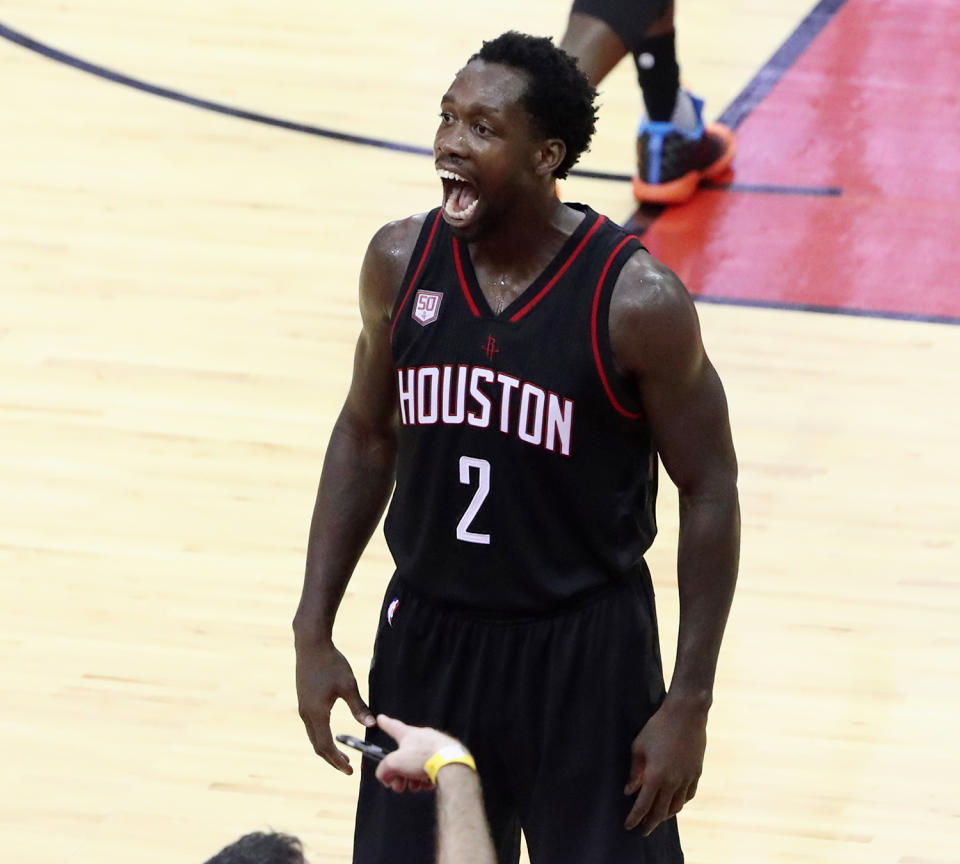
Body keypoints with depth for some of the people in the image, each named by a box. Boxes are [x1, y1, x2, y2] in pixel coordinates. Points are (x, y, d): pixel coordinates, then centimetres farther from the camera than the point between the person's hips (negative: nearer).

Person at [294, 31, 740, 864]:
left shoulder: (636, 301, -17)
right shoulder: (400, 262, -5)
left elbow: (709, 492, -9)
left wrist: (689, 704, -11)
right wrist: (314, 630, 5)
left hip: (585, 657, -4)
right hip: (427, 638, 4)